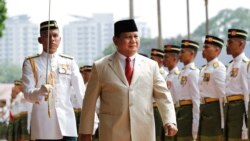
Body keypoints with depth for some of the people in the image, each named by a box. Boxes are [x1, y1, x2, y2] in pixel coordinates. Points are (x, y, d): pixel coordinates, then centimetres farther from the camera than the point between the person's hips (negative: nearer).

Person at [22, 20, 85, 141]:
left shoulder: (70, 63, 10)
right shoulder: (30, 63, 5)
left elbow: (82, 92, 6)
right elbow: (27, 94, -4)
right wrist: (40, 91, -27)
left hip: (66, 121, 1)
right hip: (42, 124, -1)